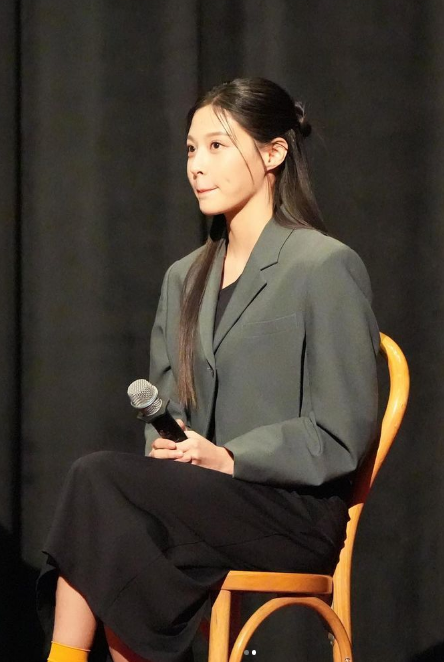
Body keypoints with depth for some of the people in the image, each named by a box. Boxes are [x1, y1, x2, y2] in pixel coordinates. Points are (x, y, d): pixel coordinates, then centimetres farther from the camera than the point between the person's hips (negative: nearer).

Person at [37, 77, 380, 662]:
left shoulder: (327, 268, -2)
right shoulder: (185, 278, 21)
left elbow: (342, 436, -7)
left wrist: (228, 458, -16)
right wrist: (167, 449, -4)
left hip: (296, 510, -6)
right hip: (200, 497, 6)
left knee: (99, 477, -26)